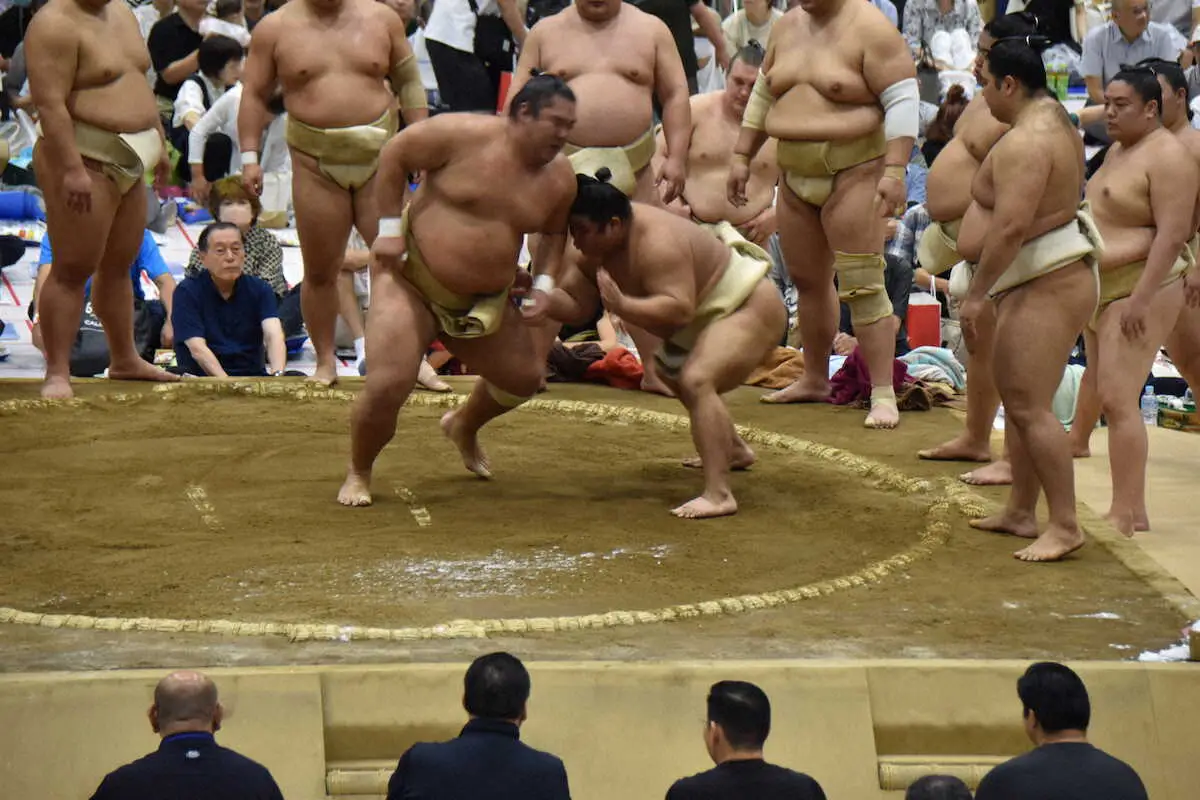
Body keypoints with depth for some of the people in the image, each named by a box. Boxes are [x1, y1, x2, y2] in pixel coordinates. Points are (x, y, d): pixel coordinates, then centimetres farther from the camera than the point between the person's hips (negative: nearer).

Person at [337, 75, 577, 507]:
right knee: (386, 386, -18)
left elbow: (555, 231, 14)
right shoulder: (465, 135, -20)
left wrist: (545, 282, -3)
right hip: (412, 280, -6)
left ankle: (464, 426, 44)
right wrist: (391, 227, -13)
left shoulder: (559, 176, -3)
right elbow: (394, 154, -11)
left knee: (525, 377, 12)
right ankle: (358, 474, 8)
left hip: (484, 301, 6)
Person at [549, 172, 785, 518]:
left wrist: (622, 306, -51)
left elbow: (678, 309, -41)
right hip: (709, 318, 11)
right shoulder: (599, 245, -5)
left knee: (696, 380, -33)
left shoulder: (656, 242, -33)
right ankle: (733, 450, 52)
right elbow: (575, 303, -6)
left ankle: (719, 495, -40)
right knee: (669, 370, 33)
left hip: (752, 310, -11)